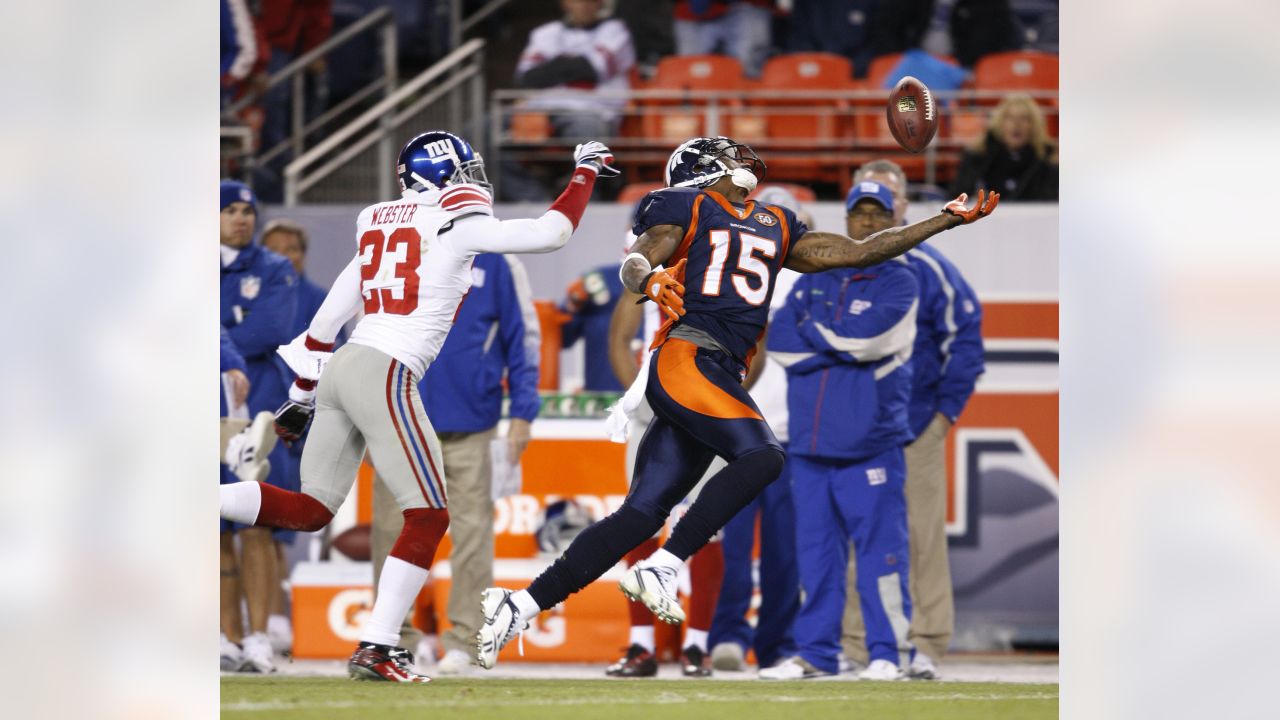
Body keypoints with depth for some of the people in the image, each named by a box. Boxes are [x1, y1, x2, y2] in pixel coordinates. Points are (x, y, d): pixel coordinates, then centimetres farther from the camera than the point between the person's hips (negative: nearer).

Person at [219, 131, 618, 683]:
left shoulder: (381, 228, 19)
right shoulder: (456, 226, -2)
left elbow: (327, 318, 21)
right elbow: (552, 233, -4)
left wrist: (302, 393, 28)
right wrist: (586, 171, 12)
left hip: (340, 368, 8)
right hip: (384, 375, -8)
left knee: (311, 510, 10)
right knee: (428, 517, -1)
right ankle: (376, 649, -9)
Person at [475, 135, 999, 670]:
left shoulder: (776, 228, 27)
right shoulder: (687, 207, 7)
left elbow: (858, 252, 27)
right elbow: (635, 262, -7)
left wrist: (946, 221, 25)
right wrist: (650, 280, -32)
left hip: (722, 376, 7)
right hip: (685, 359, -7)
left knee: (642, 514, -3)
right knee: (762, 457, -26)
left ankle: (522, 605, -3)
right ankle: (662, 567, -27)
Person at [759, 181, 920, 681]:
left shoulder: (899, 283, 1)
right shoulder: (815, 279, 15)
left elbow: (868, 335, -15)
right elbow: (778, 341, 2)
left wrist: (815, 331, 0)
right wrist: (843, 349, -8)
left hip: (870, 446, -5)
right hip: (810, 444, 5)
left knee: (880, 547, -6)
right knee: (815, 550, 7)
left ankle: (889, 652, 0)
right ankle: (816, 652, 13)